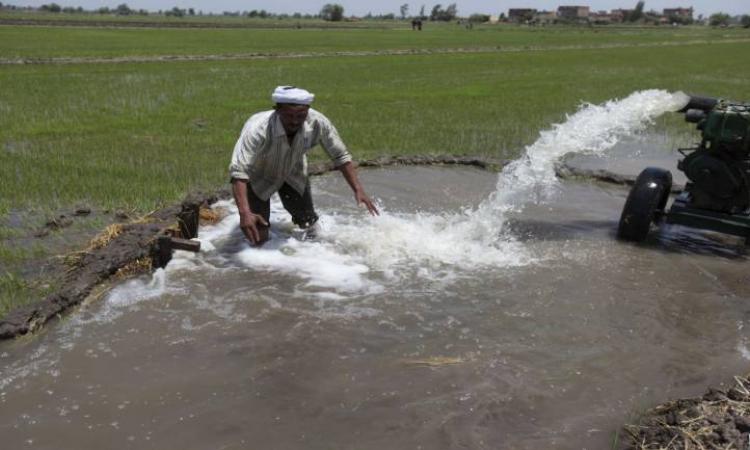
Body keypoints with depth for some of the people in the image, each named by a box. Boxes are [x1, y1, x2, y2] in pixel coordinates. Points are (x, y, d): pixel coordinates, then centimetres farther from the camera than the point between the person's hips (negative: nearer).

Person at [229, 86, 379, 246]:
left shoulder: (318, 123, -29)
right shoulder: (257, 128, -41)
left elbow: (341, 156, -14)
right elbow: (238, 171, -46)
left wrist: (358, 190, -22)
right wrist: (244, 213, -59)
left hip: (293, 174, 3)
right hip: (258, 177, -3)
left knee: (309, 225, 4)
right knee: (258, 239, -7)